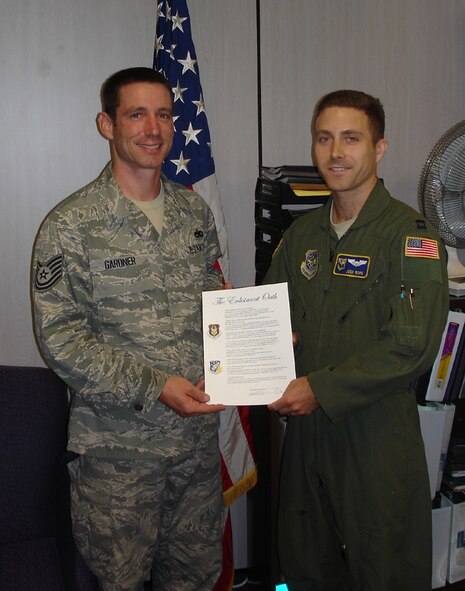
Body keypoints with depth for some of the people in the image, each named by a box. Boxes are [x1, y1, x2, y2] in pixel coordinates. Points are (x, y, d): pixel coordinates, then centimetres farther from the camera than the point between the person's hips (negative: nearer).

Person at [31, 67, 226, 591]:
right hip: (118, 445, -4)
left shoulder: (194, 211, 6)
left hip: (198, 432, 5)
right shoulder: (70, 225, -11)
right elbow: (60, 339, -14)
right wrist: (154, 387, -22)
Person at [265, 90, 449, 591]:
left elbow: (412, 347, -20)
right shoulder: (302, 233, 9)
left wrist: (321, 388, -20)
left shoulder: (410, 235, -11)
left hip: (378, 440, -5)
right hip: (306, 431, 6)